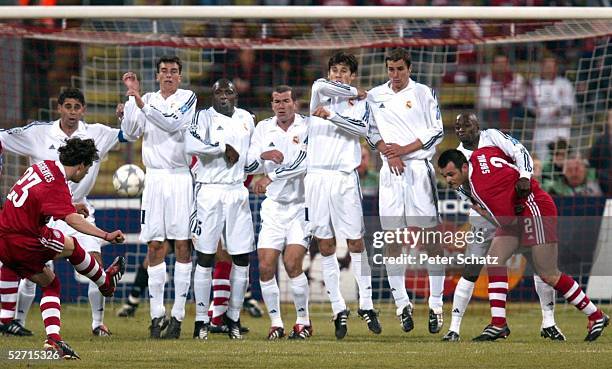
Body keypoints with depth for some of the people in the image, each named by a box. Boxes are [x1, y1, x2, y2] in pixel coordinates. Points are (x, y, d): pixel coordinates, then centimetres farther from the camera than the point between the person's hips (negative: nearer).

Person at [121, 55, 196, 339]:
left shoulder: (188, 98, 3)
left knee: (182, 245, -5)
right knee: (155, 246, 0)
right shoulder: (147, 100, 13)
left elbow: (172, 124, -14)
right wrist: (131, 97, -4)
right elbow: (131, 132, 2)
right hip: (154, 179, 3)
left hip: (180, 179, -3)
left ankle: (178, 315, -3)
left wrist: (141, 104, -20)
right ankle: (157, 314, 2)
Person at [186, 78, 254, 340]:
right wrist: (224, 148, -17)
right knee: (205, 257, -2)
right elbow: (191, 146, -24)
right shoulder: (204, 117, -4)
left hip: (237, 192, 5)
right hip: (210, 192, -5)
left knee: (242, 258, 2)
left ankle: (233, 317, 13)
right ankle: (201, 321, 3)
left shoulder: (246, 119, 13)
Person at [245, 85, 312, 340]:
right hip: (273, 206, 4)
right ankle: (275, 322, 7)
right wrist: (263, 156, -15)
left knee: (292, 263, -15)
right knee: (266, 267, -5)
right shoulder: (263, 128, 9)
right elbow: (248, 166, 6)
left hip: (301, 205, -4)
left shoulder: (308, 127, -3)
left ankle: (303, 321, -2)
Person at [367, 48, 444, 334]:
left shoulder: (423, 93, 5)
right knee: (392, 240, -2)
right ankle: (401, 303, 4)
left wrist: (404, 149, -8)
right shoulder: (375, 96, 13)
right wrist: (388, 153, -5)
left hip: (419, 168, -3)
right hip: (390, 171, 3)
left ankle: (436, 304, -4)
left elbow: (437, 132, 1)